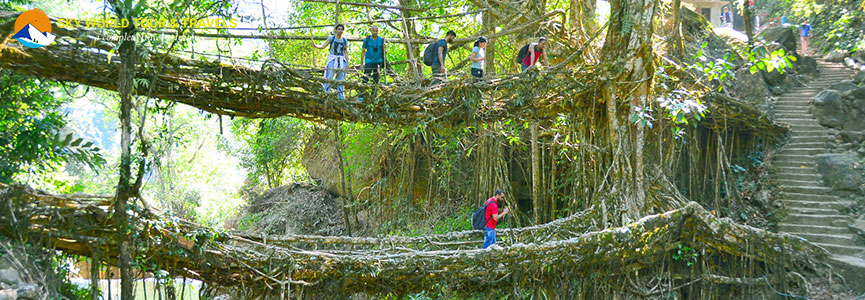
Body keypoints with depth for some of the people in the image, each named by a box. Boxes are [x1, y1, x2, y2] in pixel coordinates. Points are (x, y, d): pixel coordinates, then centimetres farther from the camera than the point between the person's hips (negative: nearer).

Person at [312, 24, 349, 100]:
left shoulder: (344, 40, 10)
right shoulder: (331, 38, 2)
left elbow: (346, 52, 12)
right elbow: (323, 46, -3)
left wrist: (347, 62, 6)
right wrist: (315, 45, -20)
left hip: (342, 61, 3)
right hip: (332, 60, -3)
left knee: (341, 79, 4)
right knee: (329, 78, -7)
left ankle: (341, 97, 9)